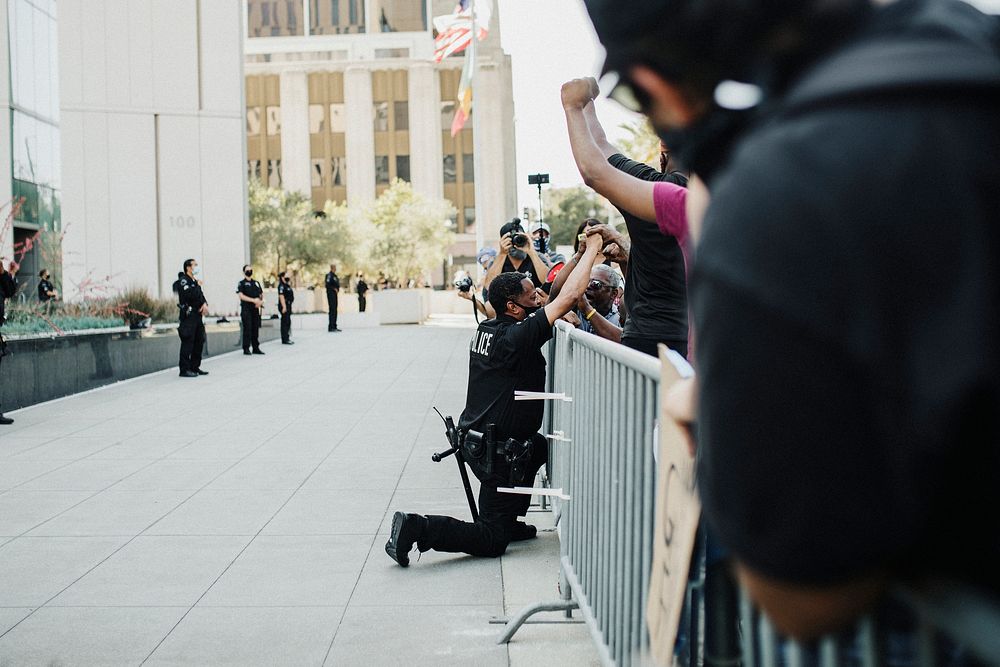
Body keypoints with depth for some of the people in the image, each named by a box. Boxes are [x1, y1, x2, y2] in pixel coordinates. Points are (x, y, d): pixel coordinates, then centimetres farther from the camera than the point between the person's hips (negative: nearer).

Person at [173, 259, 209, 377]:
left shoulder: (195, 281, 19)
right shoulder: (183, 280, -8)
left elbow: (201, 296, 16)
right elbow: (189, 295, -23)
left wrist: (205, 304, -4)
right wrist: (197, 285, -11)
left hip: (197, 315, 9)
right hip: (188, 315, -9)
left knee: (199, 341, 10)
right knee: (187, 342, -10)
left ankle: (195, 367, 18)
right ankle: (184, 369, -8)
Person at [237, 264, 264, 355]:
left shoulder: (256, 283, 17)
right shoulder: (241, 283, 0)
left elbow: (262, 295, 18)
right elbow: (241, 296, -11)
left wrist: (261, 301, -5)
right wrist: (253, 300, -19)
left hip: (255, 309, 5)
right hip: (246, 309, -5)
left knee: (256, 329, 6)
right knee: (247, 329, -7)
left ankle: (256, 348, 12)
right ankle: (246, 348, -3)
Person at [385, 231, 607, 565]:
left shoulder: (488, 328, 3)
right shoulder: (517, 337, -22)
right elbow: (568, 297, -24)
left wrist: (585, 253, 11)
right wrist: (592, 250, -13)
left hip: (476, 439, 9)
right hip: (498, 452, -9)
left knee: (540, 447, 36)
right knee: (492, 541, 1)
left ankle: (510, 522, 35)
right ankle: (416, 528, -12)